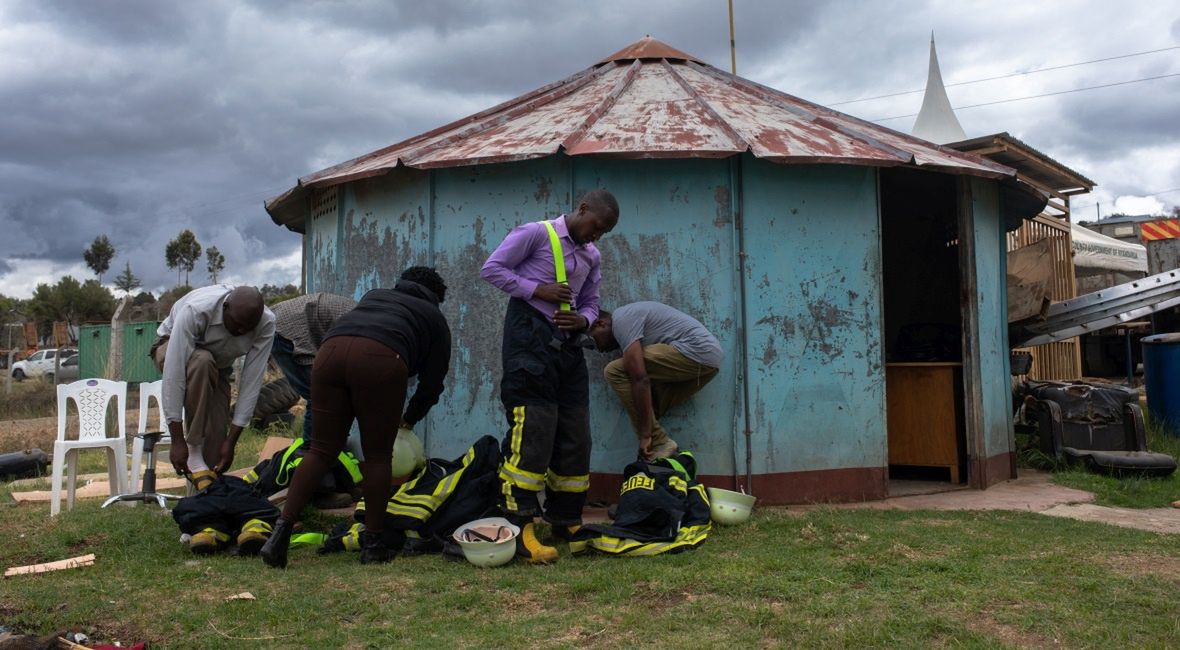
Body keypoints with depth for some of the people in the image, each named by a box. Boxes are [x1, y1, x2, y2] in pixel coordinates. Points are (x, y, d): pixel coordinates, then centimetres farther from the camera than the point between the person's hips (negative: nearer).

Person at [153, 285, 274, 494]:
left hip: (218, 364, 3)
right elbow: (174, 374, -41)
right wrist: (177, 441, -40)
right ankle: (193, 453, -29)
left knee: (216, 436, -16)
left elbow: (252, 381, -27)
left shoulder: (266, 323, -30)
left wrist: (231, 441, -27)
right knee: (202, 362, -38)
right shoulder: (195, 311, -40)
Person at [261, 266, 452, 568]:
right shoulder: (434, 317, 29)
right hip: (381, 358, -4)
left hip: (330, 350, 4)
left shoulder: (375, 295, 40)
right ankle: (372, 544, 15)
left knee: (321, 450, 11)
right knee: (378, 456, 9)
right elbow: (432, 382, 25)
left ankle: (281, 530, 4)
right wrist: (409, 419, 42)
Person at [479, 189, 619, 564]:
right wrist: (537, 290, -15)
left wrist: (583, 320, -3)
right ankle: (519, 529, -12)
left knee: (576, 436, 7)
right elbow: (492, 269, -5)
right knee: (532, 431, -14)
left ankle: (566, 521, 19)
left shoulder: (592, 257, 19)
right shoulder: (537, 234, -2)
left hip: (568, 345, 8)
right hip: (530, 338, -8)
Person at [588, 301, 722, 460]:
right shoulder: (629, 314, 24)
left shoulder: (621, 321, -7)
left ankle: (659, 443, -9)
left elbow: (640, 378, -18)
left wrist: (645, 435, -17)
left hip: (694, 351, -10)